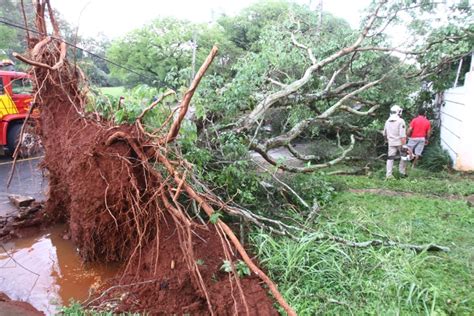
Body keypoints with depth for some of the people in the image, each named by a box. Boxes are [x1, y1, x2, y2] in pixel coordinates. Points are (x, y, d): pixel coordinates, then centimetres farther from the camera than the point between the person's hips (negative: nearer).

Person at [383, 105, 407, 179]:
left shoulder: (387, 121, 7)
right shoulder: (400, 121, -11)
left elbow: (384, 133, 17)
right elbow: (402, 134, -17)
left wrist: (387, 139, 35)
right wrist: (404, 144, -17)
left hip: (391, 143, 4)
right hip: (400, 142, -4)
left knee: (390, 158, 3)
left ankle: (388, 174, -2)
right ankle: (402, 172, 17)